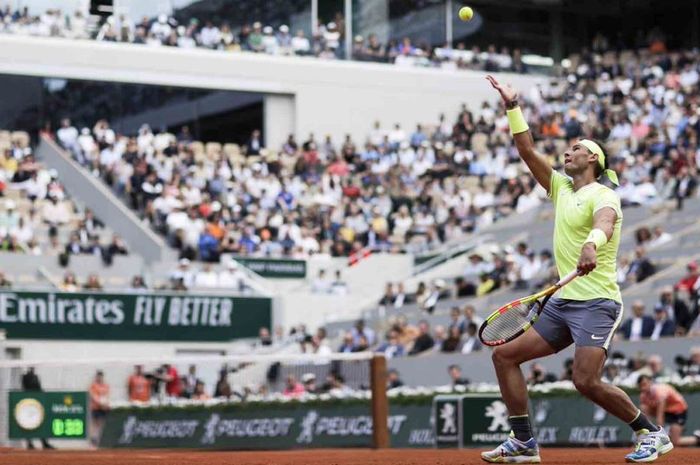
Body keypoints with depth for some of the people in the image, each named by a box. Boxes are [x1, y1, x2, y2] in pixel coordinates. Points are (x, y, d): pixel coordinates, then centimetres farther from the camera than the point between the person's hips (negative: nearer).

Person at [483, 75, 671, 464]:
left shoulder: (603, 195, -8)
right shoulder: (561, 188, 17)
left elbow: (604, 223, -31)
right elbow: (526, 149, 18)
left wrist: (592, 244, -53)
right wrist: (513, 107, 12)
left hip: (596, 302, -9)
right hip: (562, 301, 9)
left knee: (586, 381, -22)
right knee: (505, 355, 4)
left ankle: (652, 434, -4)